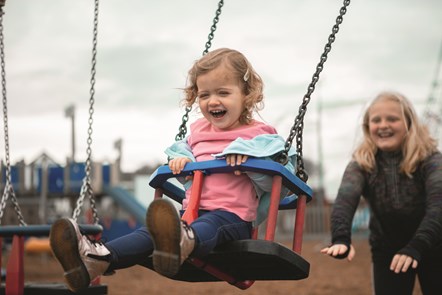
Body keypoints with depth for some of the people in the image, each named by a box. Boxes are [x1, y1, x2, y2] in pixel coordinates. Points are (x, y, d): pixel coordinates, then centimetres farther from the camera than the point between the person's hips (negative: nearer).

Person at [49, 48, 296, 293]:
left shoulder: (259, 135, 5)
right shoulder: (198, 130, 25)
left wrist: (247, 153, -23)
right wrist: (180, 158, 13)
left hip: (233, 216, -6)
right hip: (192, 211, 6)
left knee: (208, 226, -43)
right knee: (152, 232, -25)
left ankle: (182, 243, -81)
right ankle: (97, 259, -50)